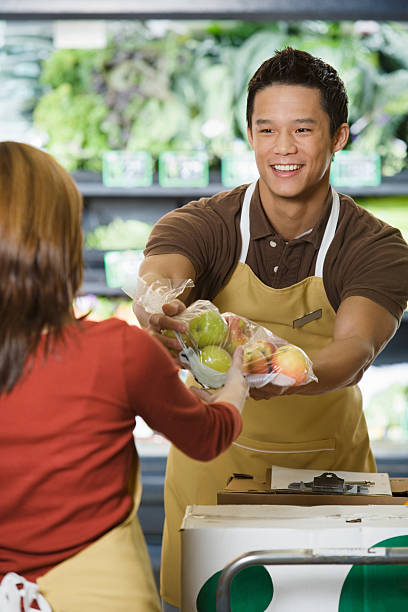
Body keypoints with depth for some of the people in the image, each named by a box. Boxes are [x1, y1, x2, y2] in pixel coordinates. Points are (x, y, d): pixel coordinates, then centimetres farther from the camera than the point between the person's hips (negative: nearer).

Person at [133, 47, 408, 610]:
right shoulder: (202, 224, -10)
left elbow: (356, 350, -28)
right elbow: (155, 279, -31)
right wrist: (160, 316, -56)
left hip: (326, 473, 0)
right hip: (212, 469, 0)